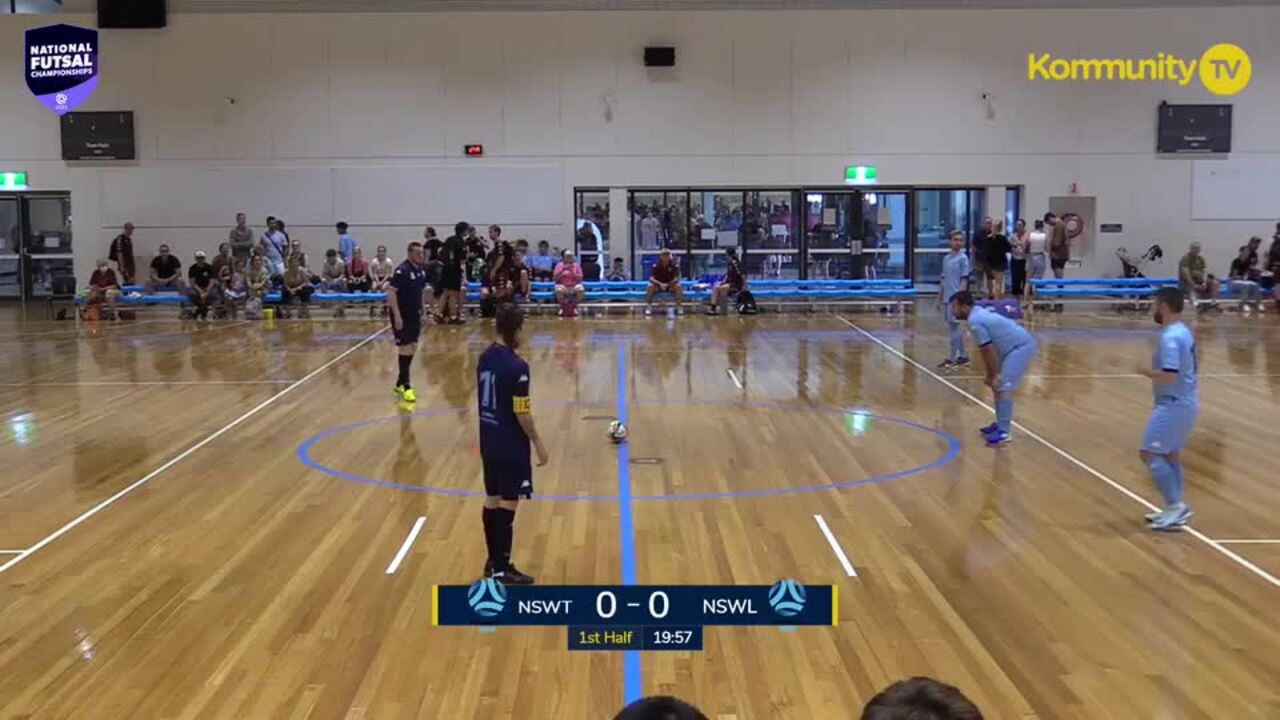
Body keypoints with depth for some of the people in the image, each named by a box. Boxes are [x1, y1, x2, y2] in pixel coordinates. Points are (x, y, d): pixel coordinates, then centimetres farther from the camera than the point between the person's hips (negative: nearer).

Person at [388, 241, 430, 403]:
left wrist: (421, 309, 15)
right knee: (405, 347, -6)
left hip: (415, 314, 8)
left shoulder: (422, 269, 3)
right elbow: (391, 292, -21)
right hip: (402, 316, -8)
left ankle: (400, 382, 24)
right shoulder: (402, 270, -19)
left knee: (413, 347, 12)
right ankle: (406, 386, 0)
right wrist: (397, 316, -25)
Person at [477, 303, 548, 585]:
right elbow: (522, 413, -19)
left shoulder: (485, 357, 5)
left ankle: (493, 561, 24)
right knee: (508, 504, 0)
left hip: (489, 442, 8)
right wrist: (538, 442, -9)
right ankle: (502, 568, 6)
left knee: (492, 500, 15)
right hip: (511, 446, -8)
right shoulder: (517, 366, -20)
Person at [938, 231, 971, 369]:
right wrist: (940, 297, 17)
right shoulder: (946, 258, 13)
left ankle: (952, 359, 1)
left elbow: (964, 279, -10)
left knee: (954, 326, -4)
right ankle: (963, 356, 21)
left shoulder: (963, 258, -6)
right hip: (947, 298, 7)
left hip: (956, 298, -7)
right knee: (955, 327, 12)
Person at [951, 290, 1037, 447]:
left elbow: (989, 351, -18)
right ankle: (1001, 424, 25)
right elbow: (987, 351, 16)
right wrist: (991, 375, 17)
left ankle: (1004, 432, -14)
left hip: (1022, 346, -11)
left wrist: (995, 375, -11)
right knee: (997, 385, 16)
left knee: (1003, 387, -14)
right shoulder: (978, 314, 12)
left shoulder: (975, 321, -19)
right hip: (1017, 346, 11)